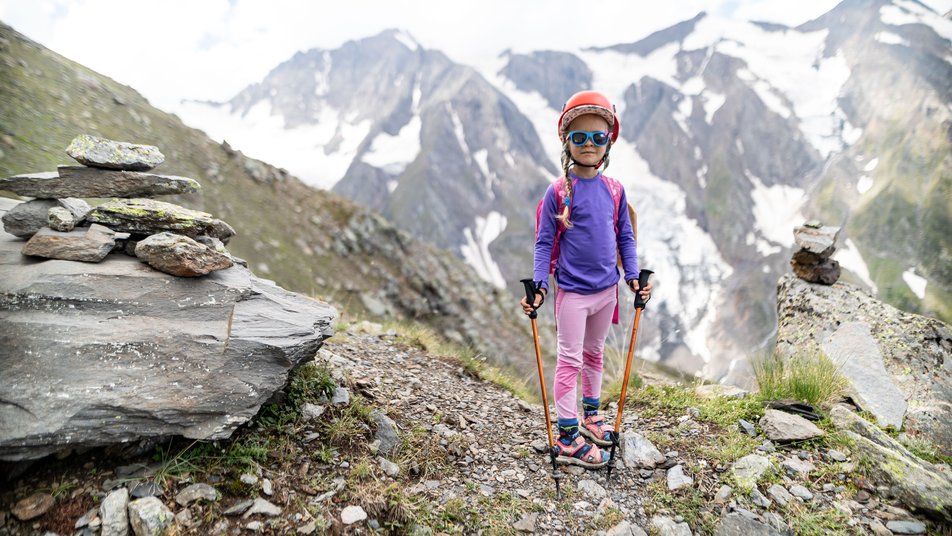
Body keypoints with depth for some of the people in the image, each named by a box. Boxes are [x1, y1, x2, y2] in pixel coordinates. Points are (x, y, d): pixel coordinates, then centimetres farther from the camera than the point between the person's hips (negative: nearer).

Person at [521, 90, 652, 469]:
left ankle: (590, 414, 39)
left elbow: (624, 236, 10)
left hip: (606, 289, 5)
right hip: (573, 292, -5)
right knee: (570, 361, 2)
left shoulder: (614, 189, 2)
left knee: (594, 354, 20)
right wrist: (539, 285, -18)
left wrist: (633, 275, 1)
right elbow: (544, 242, -10)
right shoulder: (558, 191, -11)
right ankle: (569, 439, 11)